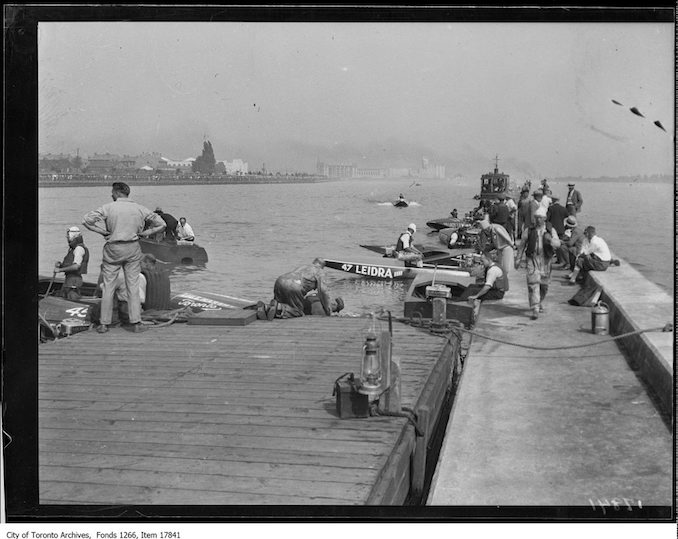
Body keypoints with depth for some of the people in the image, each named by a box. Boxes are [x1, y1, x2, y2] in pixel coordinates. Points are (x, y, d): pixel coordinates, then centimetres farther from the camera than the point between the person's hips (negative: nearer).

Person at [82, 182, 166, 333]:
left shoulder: (108, 208, -6)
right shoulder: (140, 209, 2)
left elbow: (86, 219, -10)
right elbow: (161, 224, 6)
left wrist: (103, 231, -3)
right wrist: (144, 233, 6)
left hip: (113, 249, -2)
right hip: (133, 249, 2)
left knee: (108, 286, 7)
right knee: (133, 286, 7)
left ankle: (104, 324, 9)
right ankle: (136, 323, 3)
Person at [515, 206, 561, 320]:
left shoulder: (550, 230, 2)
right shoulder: (530, 230, 2)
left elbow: (558, 244, -8)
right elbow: (522, 245, 8)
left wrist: (550, 239, -29)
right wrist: (518, 259, 6)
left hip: (545, 260, 2)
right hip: (532, 258, -2)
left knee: (544, 285, 12)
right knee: (533, 283, -13)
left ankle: (540, 303, 38)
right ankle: (535, 310, -15)